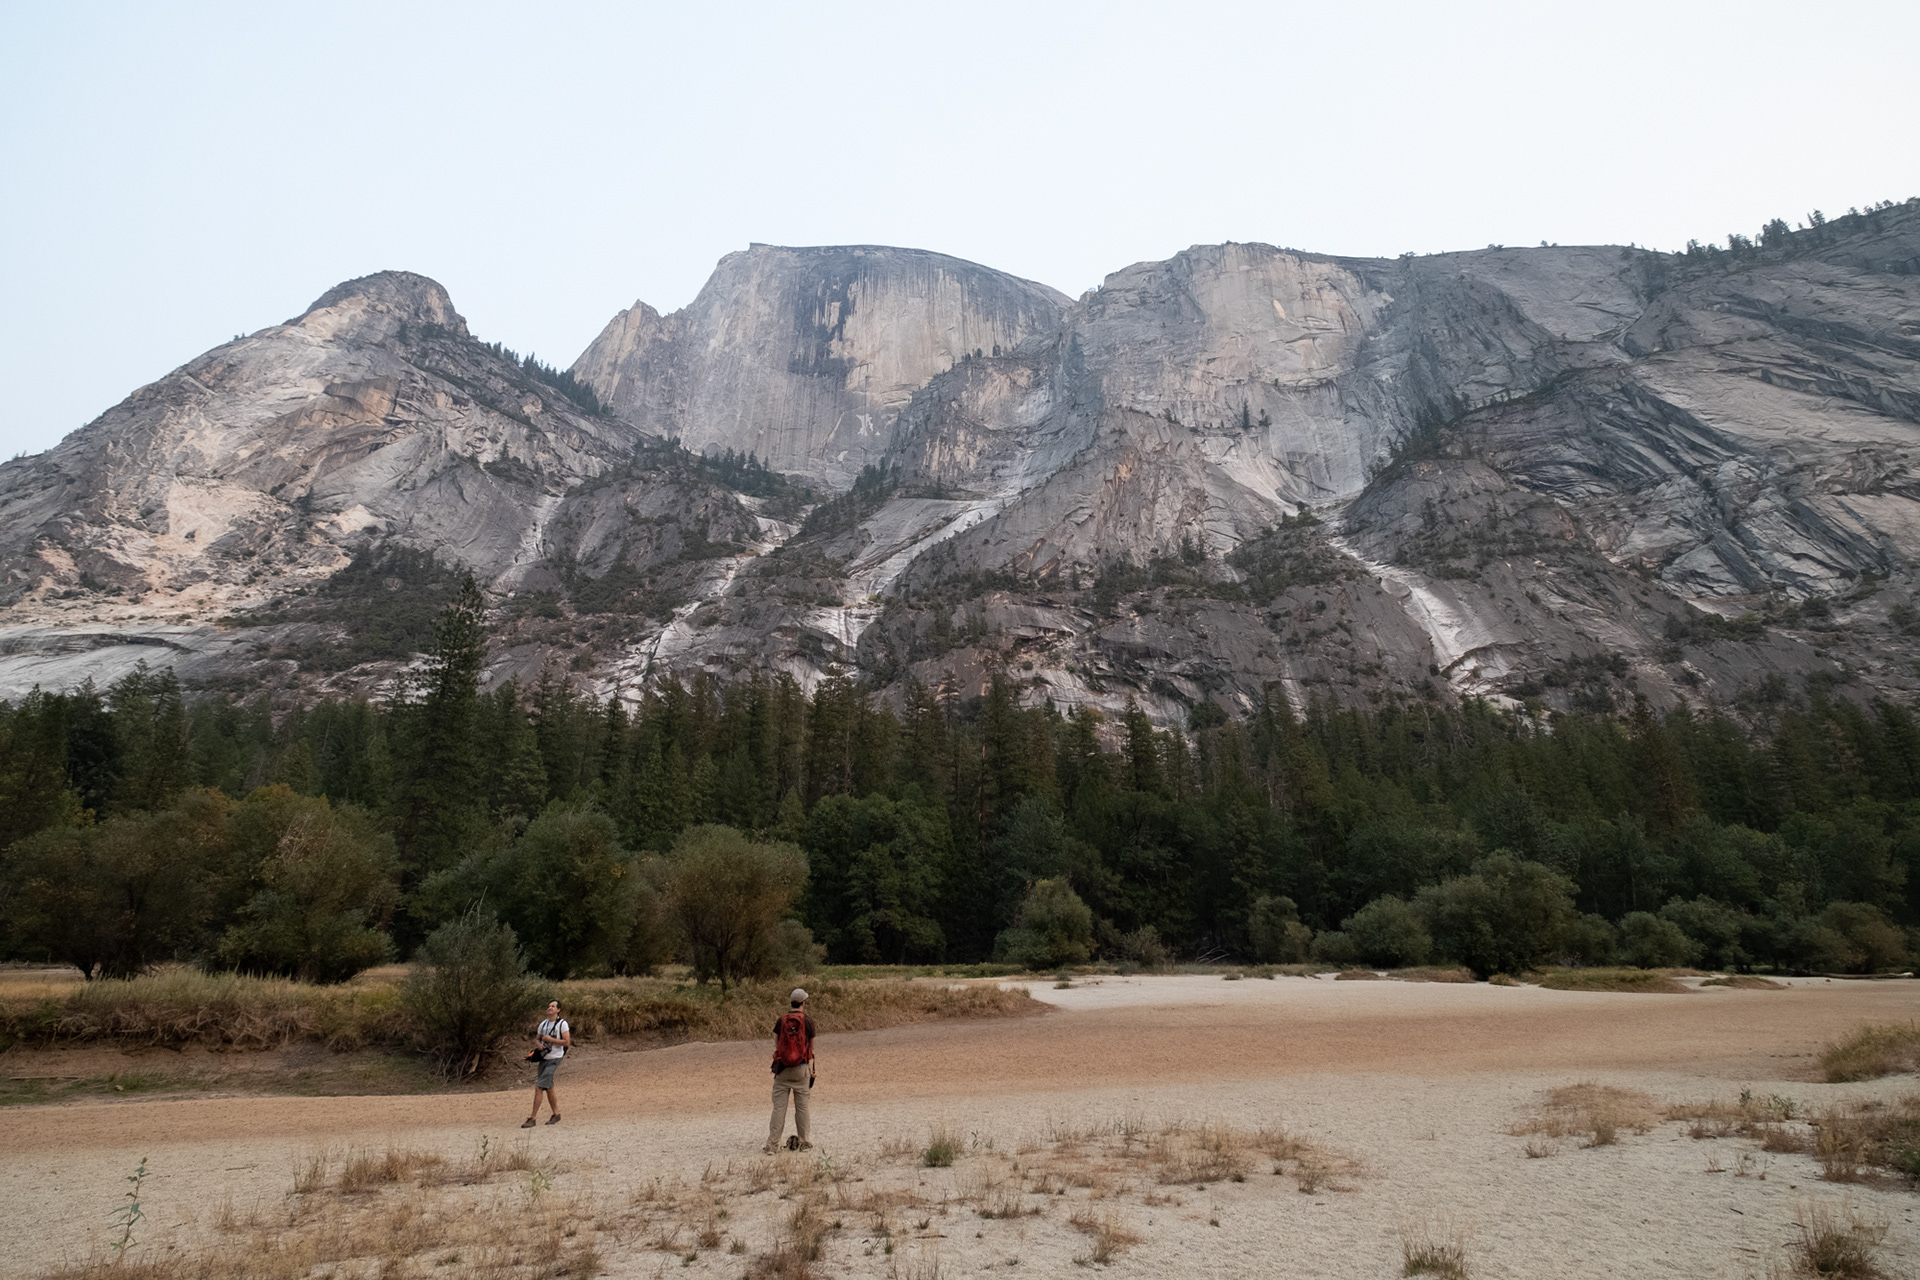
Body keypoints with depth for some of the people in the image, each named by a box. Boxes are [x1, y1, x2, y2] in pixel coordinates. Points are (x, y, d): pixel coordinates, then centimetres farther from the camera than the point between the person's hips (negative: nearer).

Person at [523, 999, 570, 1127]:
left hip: (554, 1059, -7)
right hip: (543, 1058, 7)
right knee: (548, 1088, 14)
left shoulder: (562, 1024, -9)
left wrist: (550, 1039, -16)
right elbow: (536, 1039, 18)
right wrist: (538, 1046, -4)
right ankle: (556, 1114, 27)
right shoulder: (543, 1024, 11)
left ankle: (533, 1118, -9)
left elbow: (567, 1042, -13)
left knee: (538, 1087, -13)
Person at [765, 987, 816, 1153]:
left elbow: (776, 1043, 5)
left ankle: (772, 1144, 5)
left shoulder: (782, 1020, 0)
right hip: (801, 1068, -1)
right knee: (801, 1106, 8)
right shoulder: (807, 1020, -4)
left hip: (782, 1068, 1)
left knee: (779, 1106, 5)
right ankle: (803, 1142, 15)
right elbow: (811, 1045, 5)